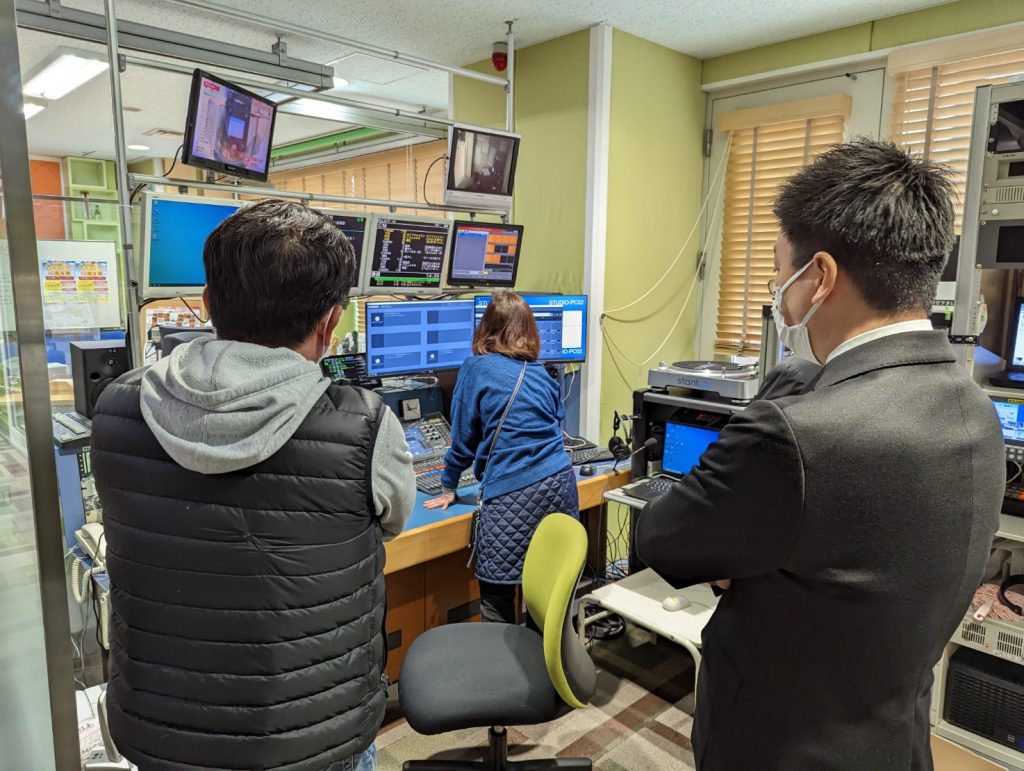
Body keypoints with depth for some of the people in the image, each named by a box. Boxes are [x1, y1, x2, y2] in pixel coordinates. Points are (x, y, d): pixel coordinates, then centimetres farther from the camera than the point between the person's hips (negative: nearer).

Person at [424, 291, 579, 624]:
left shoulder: (476, 368, 2)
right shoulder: (541, 373, 16)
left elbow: (463, 437, 5)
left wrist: (448, 488, 18)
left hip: (512, 493, -6)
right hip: (561, 483, 6)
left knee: (496, 594, 3)